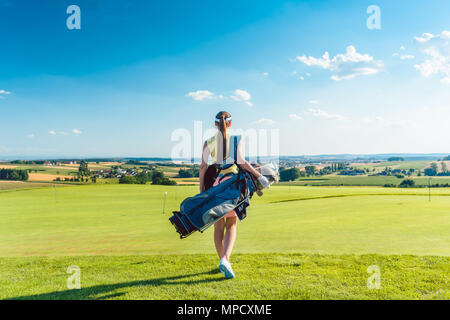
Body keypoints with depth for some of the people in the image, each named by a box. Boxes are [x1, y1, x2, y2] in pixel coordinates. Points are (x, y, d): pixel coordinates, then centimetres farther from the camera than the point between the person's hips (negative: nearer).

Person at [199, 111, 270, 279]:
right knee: (231, 225, 5)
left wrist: (201, 191, 5)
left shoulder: (208, 143, 3)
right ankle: (225, 259, -14)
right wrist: (259, 176, -8)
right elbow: (242, 162, -12)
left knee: (219, 226, 12)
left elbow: (203, 167, 0)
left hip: (215, 185, 2)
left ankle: (223, 261, 20)